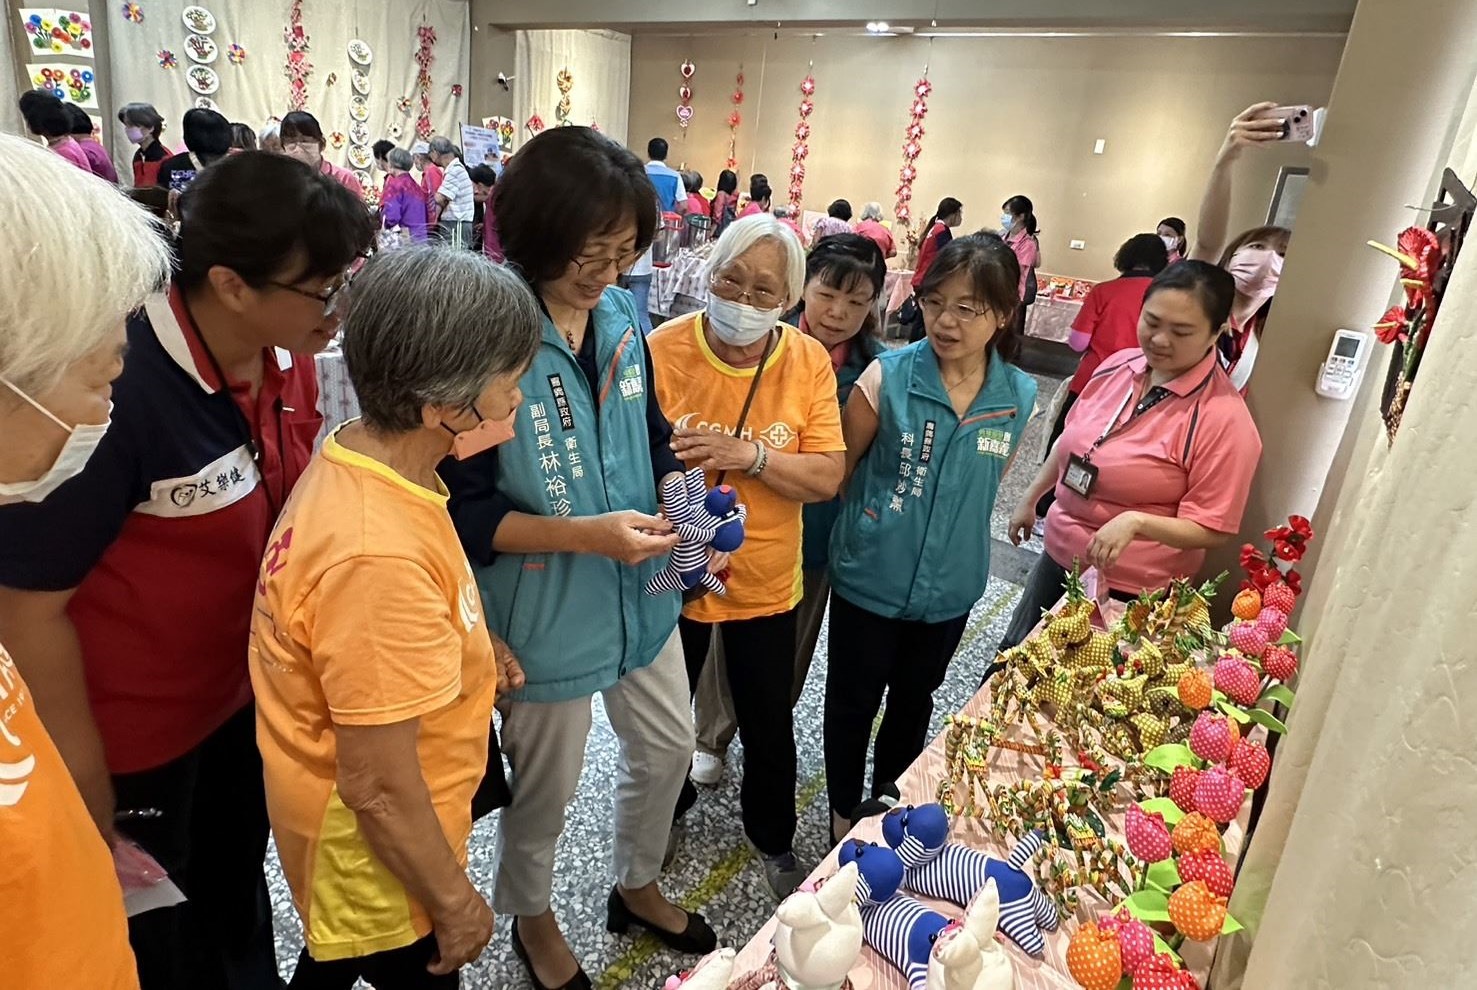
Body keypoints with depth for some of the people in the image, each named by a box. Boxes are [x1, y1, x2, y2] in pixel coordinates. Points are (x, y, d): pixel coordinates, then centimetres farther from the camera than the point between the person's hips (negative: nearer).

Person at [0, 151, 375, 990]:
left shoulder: (289, 361, -9)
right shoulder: (117, 388, -31)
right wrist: (88, 792, -13)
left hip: (242, 701, 5)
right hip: (129, 739, -5)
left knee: (237, 914, 28)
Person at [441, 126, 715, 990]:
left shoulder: (621, 316, -3)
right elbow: (462, 511, -19)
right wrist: (589, 535, -28)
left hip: (640, 594, 7)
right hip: (546, 614, -6)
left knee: (669, 749, 23)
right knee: (545, 787, 18)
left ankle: (638, 888, 53)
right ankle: (533, 919, 51)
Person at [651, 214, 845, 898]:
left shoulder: (809, 361, -9)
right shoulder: (664, 349, -15)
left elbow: (827, 478, -12)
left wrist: (749, 455, -26)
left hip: (765, 582, 1)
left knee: (770, 729, 18)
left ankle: (773, 841, 47)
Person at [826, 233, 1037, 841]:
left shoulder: (1019, 396, -8)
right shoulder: (888, 375, -17)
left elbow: (989, 484, 7)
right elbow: (837, 467, -8)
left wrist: (951, 536, 9)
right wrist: (875, 518, -6)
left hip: (948, 585, 3)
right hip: (870, 577, -3)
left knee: (914, 700, 24)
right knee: (852, 702, 16)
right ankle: (843, 814, 41)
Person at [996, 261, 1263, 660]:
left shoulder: (1224, 418, -22)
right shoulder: (1119, 365, -3)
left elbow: (1212, 528, -19)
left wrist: (1135, 521, -34)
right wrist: (1030, 498, 18)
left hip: (1129, 591, -6)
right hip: (1057, 557, 6)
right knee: (1014, 660, 23)